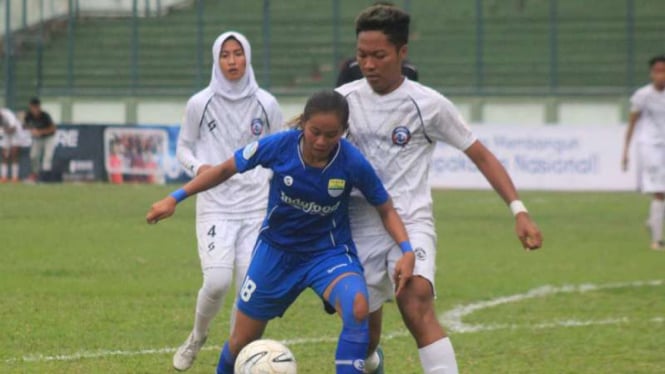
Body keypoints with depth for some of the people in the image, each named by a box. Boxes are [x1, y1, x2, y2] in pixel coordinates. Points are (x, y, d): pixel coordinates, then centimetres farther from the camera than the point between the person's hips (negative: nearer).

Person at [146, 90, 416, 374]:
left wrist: (407, 250, -22)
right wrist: (175, 198, -6)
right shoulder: (279, 146, -21)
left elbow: (385, 210, -6)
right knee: (242, 341, 11)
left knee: (358, 308, -34)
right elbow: (226, 169, -5)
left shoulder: (353, 163, -22)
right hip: (276, 251, 1)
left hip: (329, 251, -1)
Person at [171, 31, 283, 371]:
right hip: (215, 205, -2)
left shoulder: (266, 104, 2)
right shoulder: (200, 104, -1)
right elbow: (183, 147, 10)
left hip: (256, 205, 2)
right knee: (217, 282, -17)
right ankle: (197, 337, 13)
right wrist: (197, 166, -11)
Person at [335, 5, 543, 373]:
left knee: (417, 307, -29)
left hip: (410, 222, -3)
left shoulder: (428, 104, -6)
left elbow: (479, 154, -1)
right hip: (360, 227, 3)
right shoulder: (343, 100, 1)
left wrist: (519, 210, -8)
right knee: (364, 337, 12)